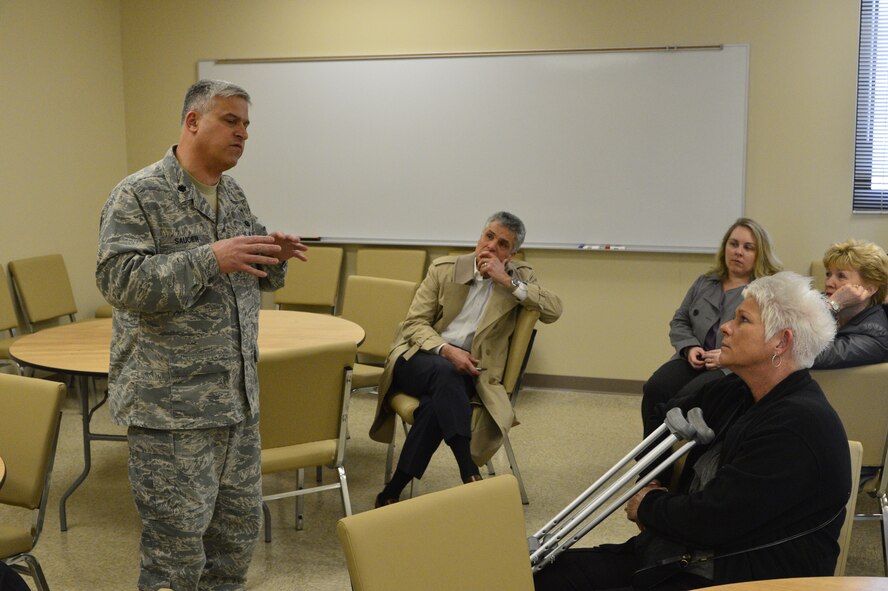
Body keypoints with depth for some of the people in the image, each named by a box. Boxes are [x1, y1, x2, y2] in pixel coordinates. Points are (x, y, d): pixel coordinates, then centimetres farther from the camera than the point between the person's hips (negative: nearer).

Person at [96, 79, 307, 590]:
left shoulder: (234, 195, 12)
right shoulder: (139, 194, -10)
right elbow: (119, 282, -20)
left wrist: (274, 257, -2)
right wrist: (210, 259, -27)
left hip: (237, 397, 7)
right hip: (170, 405, -7)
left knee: (240, 526, 15)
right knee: (178, 538, 1)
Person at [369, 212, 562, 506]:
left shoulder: (519, 275, 7)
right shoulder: (444, 268, 4)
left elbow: (554, 311, -8)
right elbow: (414, 323, 1)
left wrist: (508, 282, -15)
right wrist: (446, 350, -18)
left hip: (464, 367, 0)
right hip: (418, 357, 0)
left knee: (436, 404, -34)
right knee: (444, 372, -37)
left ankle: (393, 493, -27)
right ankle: (469, 475, -39)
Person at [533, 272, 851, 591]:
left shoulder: (799, 426, -20)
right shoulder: (734, 392, 7)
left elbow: (708, 520, -21)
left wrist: (648, 505, -2)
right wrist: (649, 485, 9)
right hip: (674, 555, 8)